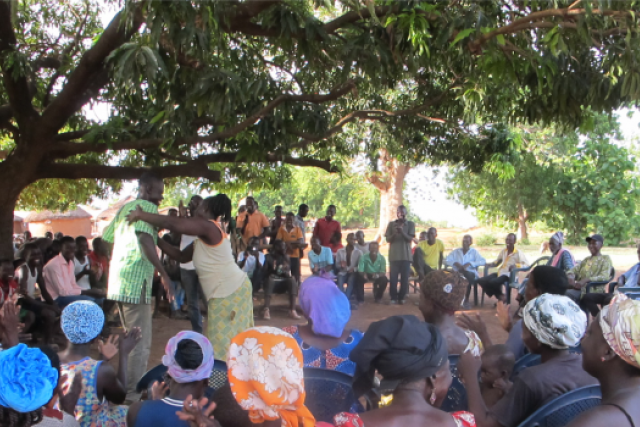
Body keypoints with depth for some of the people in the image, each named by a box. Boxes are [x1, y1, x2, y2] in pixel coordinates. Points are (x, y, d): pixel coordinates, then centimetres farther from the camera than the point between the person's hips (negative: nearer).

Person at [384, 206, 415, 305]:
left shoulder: (411, 224, 5)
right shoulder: (391, 224, 8)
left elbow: (410, 238, -5)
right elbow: (388, 239, 4)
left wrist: (402, 232, -23)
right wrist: (394, 233, -17)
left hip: (406, 255, 0)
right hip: (394, 255, 0)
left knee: (405, 278, 0)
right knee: (393, 277, -2)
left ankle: (402, 297, 9)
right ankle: (393, 297, 7)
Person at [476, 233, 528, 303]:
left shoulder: (518, 253, -5)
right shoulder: (503, 251, 15)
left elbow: (527, 265, -13)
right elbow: (497, 262, 28)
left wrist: (516, 265, -29)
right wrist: (489, 264, 7)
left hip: (509, 275, -7)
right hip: (500, 273, 7)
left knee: (493, 282, -33)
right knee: (481, 280, -12)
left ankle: (500, 295, 0)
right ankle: (500, 296, 0)